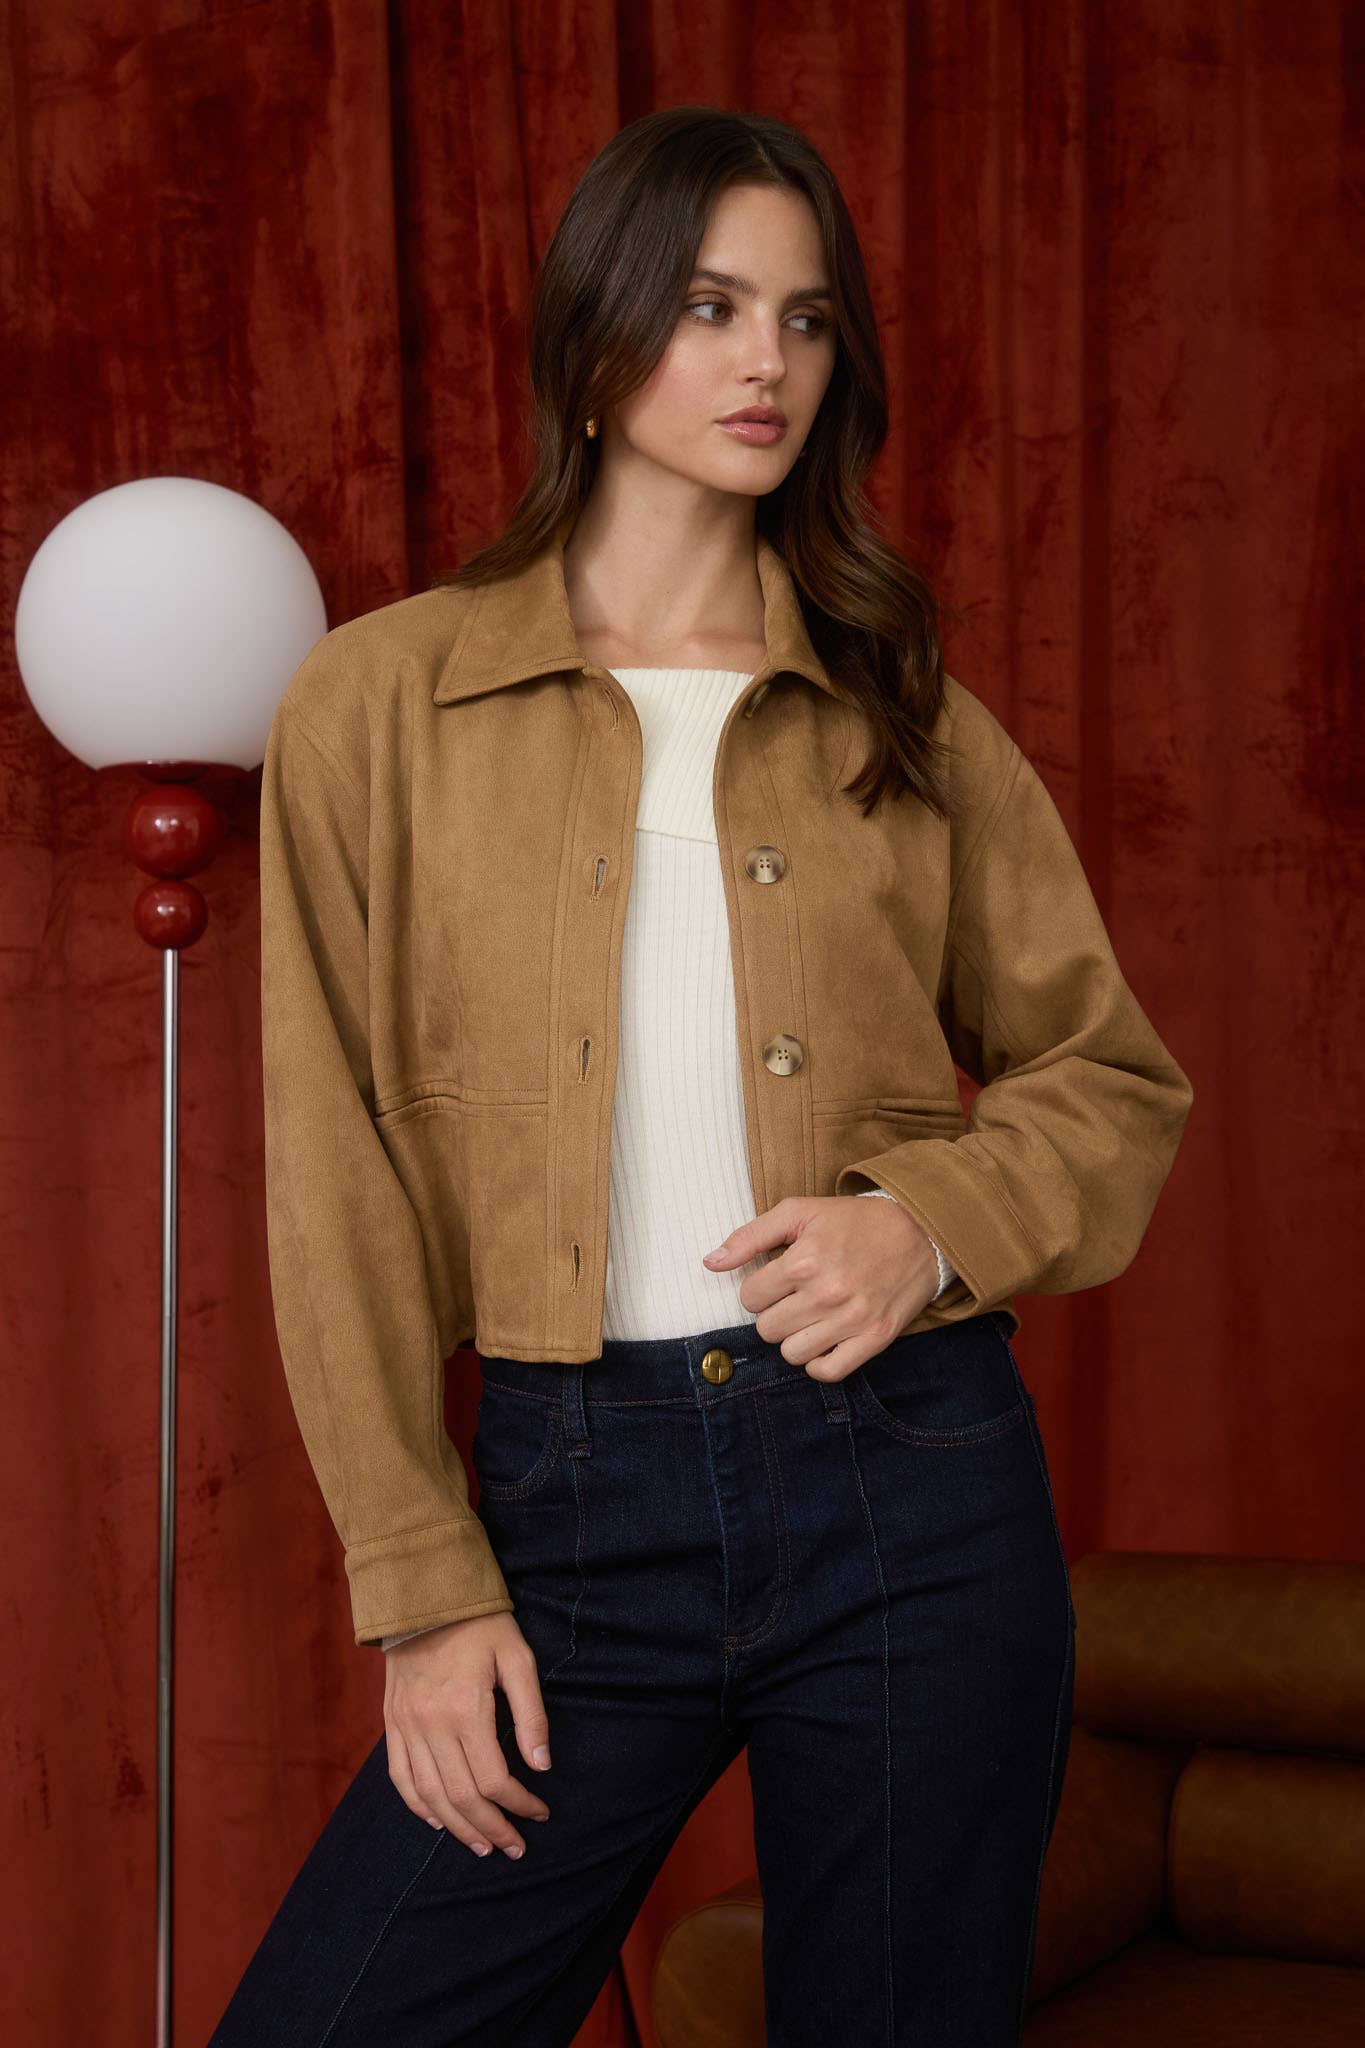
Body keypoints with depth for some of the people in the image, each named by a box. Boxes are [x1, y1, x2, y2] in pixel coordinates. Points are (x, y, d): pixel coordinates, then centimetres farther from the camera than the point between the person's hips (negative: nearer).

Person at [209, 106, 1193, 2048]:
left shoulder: (907, 715, 8)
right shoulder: (380, 702, 4)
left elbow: (1117, 1080, 12)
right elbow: (338, 1180, 2)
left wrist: (935, 1218, -9)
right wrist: (423, 1584, -3)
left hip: (911, 1479, 1)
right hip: (573, 1499, -1)